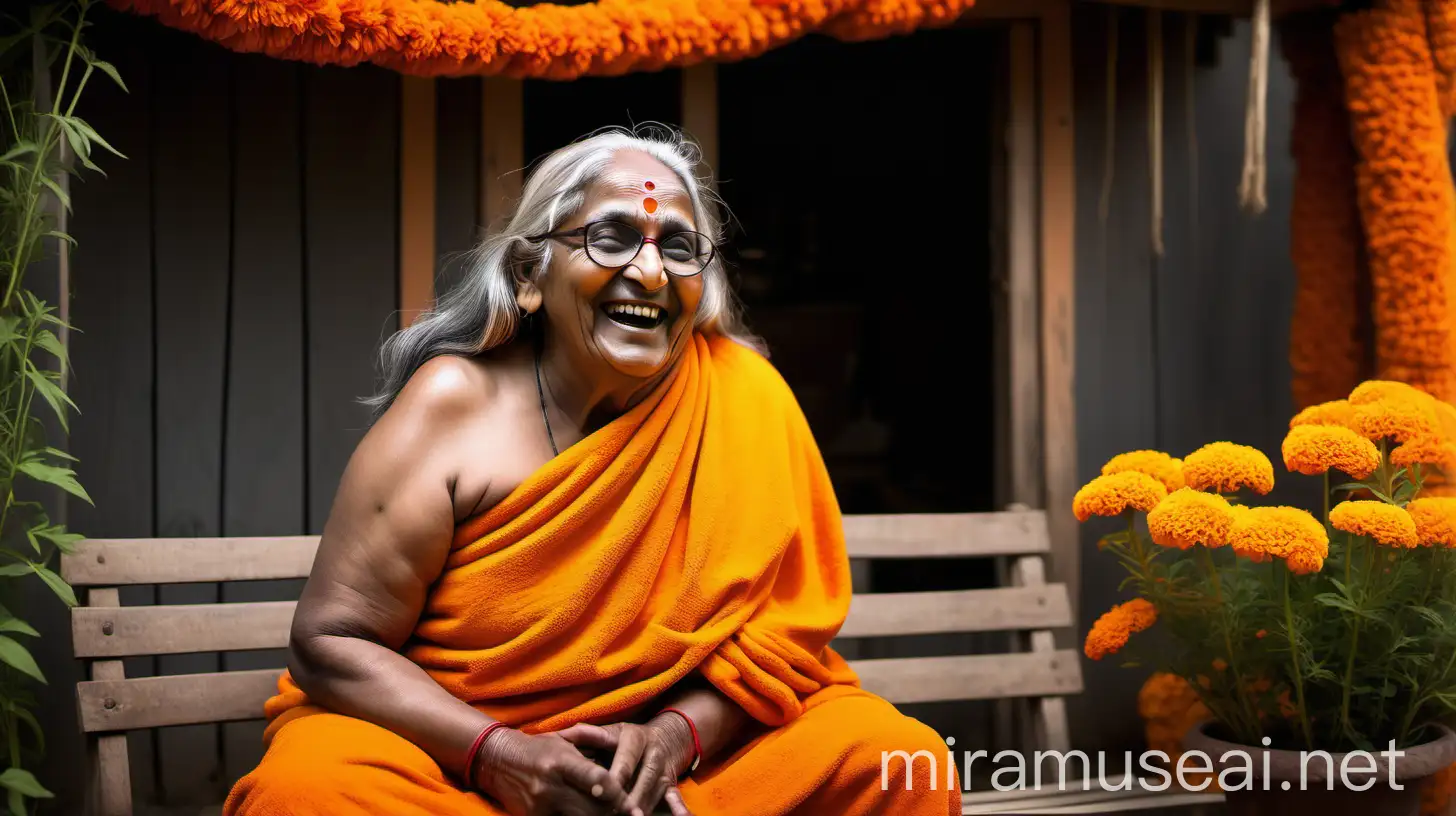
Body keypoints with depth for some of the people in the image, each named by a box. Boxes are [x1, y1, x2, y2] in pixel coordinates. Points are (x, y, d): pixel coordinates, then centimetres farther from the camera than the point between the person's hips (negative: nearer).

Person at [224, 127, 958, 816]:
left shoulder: (743, 399, -5)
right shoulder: (454, 405, -10)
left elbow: (786, 626, -1)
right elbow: (331, 642, -10)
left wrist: (675, 736, -19)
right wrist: (498, 753, -23)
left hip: (686, 751, 2)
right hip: (450, 745, -1)